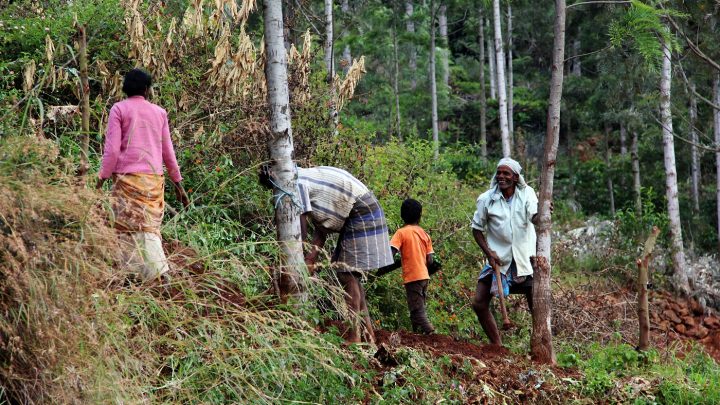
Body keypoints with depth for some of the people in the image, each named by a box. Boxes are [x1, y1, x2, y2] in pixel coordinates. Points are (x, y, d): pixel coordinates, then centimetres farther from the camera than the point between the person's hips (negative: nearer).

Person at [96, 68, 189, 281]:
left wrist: (101, 179, -4)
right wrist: (178, 183, 23)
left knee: (128, 228, -1)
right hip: (154, 179, 4)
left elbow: (112, 149, -6)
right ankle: (161, 274, -6)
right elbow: (168, 151, 17)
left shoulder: (119, 109, 3)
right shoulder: (159, 112, 14)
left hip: (128, 178, -3)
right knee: (150, 228, 7)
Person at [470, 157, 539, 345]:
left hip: (524, 258, -1)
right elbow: (477, 228, 3)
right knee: (479, 304, -4)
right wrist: (488, 252, -10)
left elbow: (534, 217, -22)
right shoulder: (486, 199, -6)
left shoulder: (526, 193, -5)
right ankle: (497, 346, 12)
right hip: (498, 259, 1)